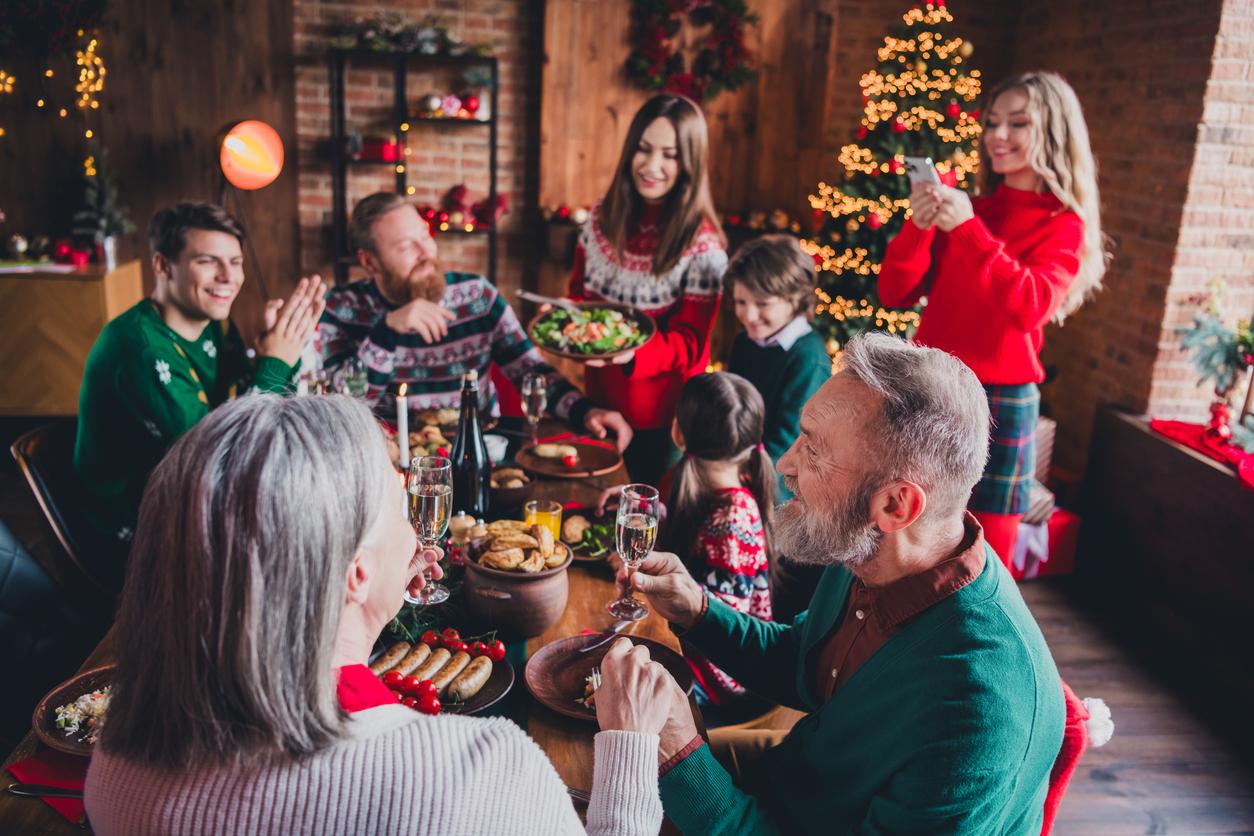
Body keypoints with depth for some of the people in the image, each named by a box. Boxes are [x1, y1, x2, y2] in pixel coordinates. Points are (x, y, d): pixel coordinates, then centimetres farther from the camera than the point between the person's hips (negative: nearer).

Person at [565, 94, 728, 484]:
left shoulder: (703, 244, -18)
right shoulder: (602, 218, -3)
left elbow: (688, 342, -19)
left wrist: (633, 353, -38)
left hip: (661, 418, -5)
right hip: (601, 399, 5)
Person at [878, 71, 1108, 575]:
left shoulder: (1064, 226, -3)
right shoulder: (968, 208, 7)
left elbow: (1029, 307, -21)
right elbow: (895, 293, 3)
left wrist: (969, 230, -24)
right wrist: (919, 226, -13)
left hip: (999, 404, -4)